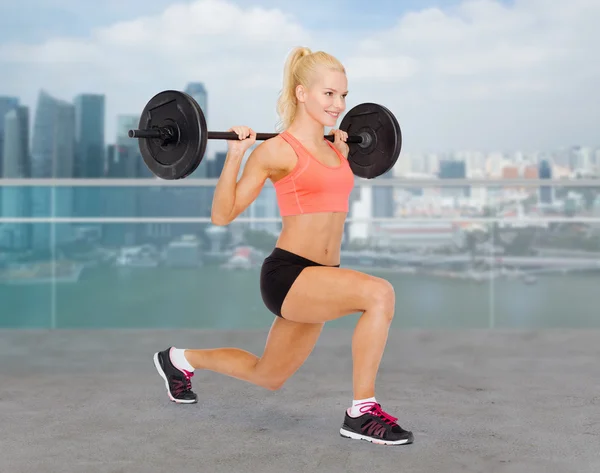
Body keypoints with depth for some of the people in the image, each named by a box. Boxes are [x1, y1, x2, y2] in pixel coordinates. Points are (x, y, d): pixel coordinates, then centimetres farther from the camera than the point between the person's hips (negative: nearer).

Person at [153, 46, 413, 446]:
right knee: (379, 293, -31)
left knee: (267, 378, 21)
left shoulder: (333, 148, 10)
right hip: (287, 274, -8)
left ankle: (180, 359, 45)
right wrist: (235, 154, -16)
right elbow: (222, 215, -8)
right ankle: (362, 413, -18)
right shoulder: (277, 150, -10)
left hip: (319, 279, 8)